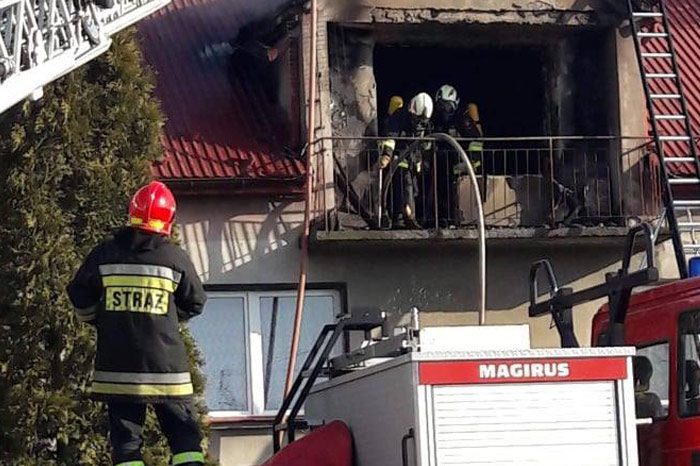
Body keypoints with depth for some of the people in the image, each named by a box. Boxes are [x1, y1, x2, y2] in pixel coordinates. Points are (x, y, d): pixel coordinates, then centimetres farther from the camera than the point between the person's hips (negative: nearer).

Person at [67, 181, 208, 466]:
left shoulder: (104, 255, 0)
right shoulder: (176, 258, -4)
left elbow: (80, 297, 9)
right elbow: (194, 304, 7)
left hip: (116, 366, 1)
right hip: (165, 364, -1)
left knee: (125, 438, 6)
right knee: (184, 433, 8)